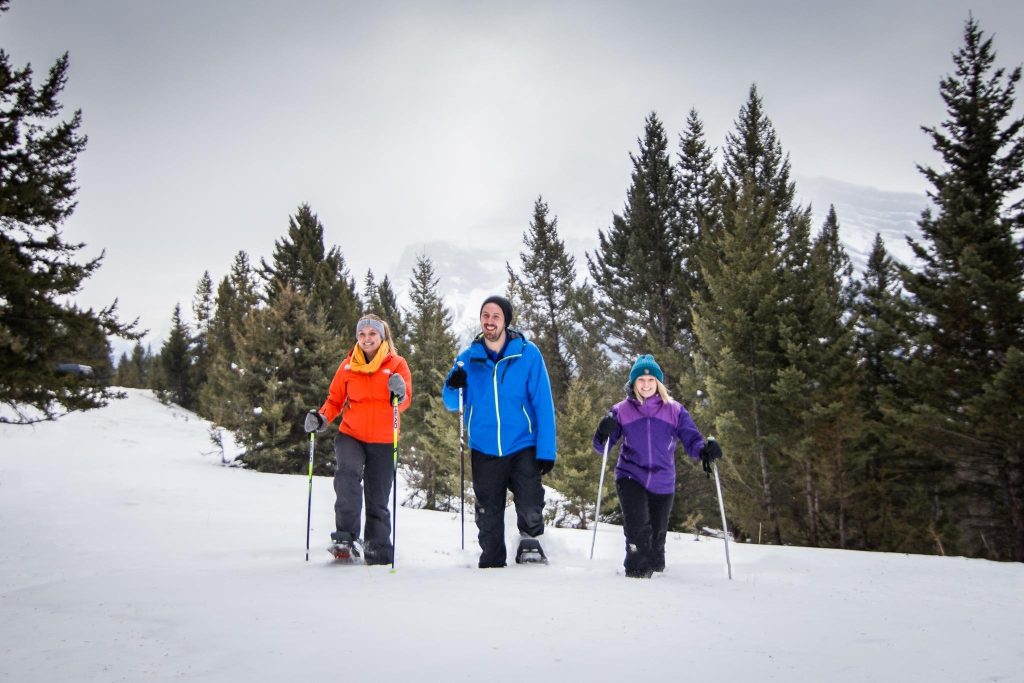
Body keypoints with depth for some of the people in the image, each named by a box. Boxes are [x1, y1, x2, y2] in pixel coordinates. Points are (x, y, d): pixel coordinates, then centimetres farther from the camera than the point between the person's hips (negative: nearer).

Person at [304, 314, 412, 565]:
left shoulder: (397, 364, 1)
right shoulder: (348, 366, 6)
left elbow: (405, 402, -5)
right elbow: (335, 400, 12)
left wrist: (400, 393, -28)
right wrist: (322, 417, -8)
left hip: (383, 441, 0)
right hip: (350, 435, 0)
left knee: (378, 499, 5)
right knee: (347, 473, -29)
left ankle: (378, 551, 19)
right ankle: (345, 538, -26)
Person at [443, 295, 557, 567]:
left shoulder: (528, 354, -5)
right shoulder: (468, 358, 3)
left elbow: (543, 404, -6)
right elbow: (453, 404, 9)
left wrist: (546, 450, -12)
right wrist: (453, 387, -14)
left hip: (523, 447, -2)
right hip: (484, 450, 2)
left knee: (531, 511, -16)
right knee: (488, 519, 10)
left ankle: (529, 537, 12)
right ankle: (491, 563, 29)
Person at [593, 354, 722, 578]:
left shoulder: (674, 410, 0)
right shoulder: (621, 410, 0)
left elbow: (691, 440, -4)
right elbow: (602, 447, 0)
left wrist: (705, 449, -26)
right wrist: (603, 435, -23)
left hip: (662, 482, 2)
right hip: (631, 477, -2)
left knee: (657, 536, 15)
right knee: (638, 526, -24)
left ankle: (655, 569, 42)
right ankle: (637, 569, -7)